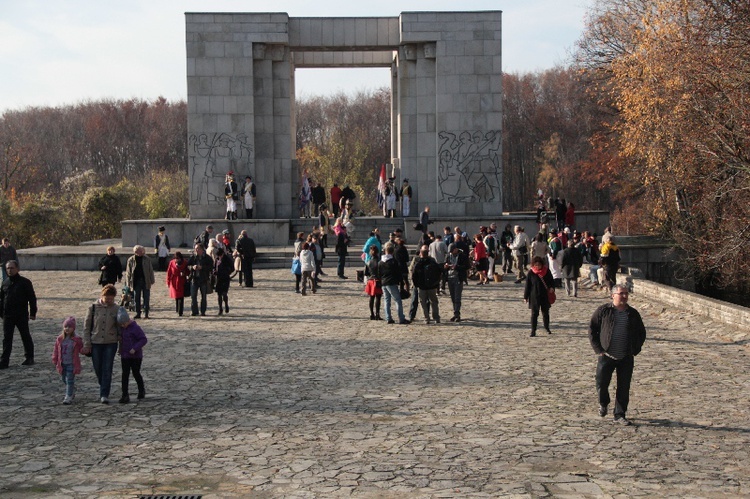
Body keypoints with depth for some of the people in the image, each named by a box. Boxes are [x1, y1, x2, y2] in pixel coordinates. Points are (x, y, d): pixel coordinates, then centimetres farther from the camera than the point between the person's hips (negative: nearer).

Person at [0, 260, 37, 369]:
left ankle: (29, 358, 21)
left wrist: (33, 313, -8)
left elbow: (32, 298, -5)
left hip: (22, 315, -4)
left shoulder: (25, 282, -6)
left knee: (26, 336, 8)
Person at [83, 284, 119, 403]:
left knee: (107, 369, -6)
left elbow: (120, 327, 7)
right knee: (98, 369, 9)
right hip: (95, 343, 1)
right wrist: (86, 345, -3)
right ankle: (104, 388, 32)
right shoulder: (93, 308, -3)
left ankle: (104, 395, -3)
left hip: (110, 344, -1)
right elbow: (86, 327, 1)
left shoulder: (116, 309, -1)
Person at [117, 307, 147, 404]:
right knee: (125, 375, 0)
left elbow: (144, 339, -16)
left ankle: (141, 390, 29)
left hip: (135, 356, -5)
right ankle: (125, 395, -1)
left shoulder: (135, 328, -15)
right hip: (124, 356, 5)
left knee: (136, 374, 7)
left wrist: (135, 348, -25)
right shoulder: (121, 328, 5)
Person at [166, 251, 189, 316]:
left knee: (181, 298, -7)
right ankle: (177, 310, 30)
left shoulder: (185, 263, -3)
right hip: (174, 283, 1)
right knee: (176, 297, 10)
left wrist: (184, 273, -16)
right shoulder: (172, 263, -2)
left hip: (182, 283, -1)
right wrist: (168, 282, 2)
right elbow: (169, 273, 3)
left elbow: (188, 271, 6)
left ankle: (180, 312, -3)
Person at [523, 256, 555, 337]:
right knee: (534, 314, -2)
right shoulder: (531, 273, -5)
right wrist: (525, 297, -1)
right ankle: (533, 331, 3)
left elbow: (551, 281, 9)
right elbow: (527, 285, -1)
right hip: (534, 296, -2)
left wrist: (552, 288, -12)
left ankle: (547, 328, 33)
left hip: (545, 296, 2)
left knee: (545, 313, 14)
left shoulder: (547, 271, -1)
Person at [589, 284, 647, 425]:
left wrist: (636, 349, 7)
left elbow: (641, 333, 18)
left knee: (624, 388, 3)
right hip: (607, 356, -2)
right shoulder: (603, 311, -2)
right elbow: (592, 329, 2)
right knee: (602, 383, -2)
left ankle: (620, 415, 15)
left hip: (626, 358, 2)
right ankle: (603, 403, 29)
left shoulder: (633, 313, 7)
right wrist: (598, 349, -4)